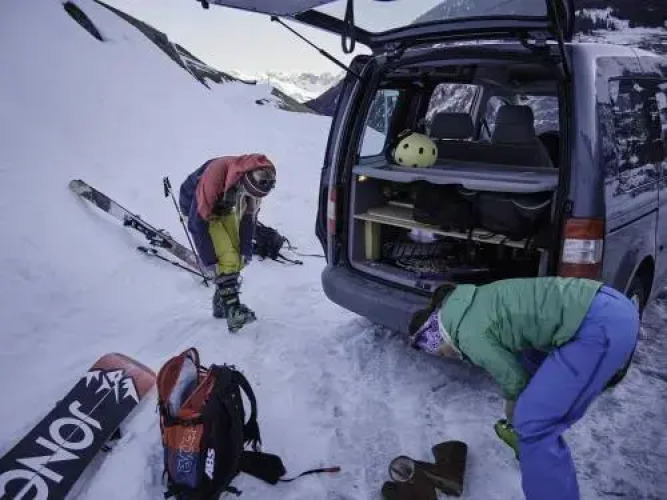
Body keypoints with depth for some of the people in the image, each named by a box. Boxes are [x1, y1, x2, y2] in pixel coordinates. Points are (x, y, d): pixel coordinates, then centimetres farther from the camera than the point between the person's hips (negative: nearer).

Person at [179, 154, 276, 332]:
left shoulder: (255, 180, -23)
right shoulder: (214, 177, -40)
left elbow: (249, 216, -7)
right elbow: (198, 222, -32)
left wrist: (246, 250, -9)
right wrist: (208, 261, -27)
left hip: (225, 210, 6)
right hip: (197, 210, -6)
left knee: (238, 259, 0)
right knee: (227, 259, -19)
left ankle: (221, 303, 16)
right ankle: (233, 311, -17)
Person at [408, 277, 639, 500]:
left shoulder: (468, 334, -8)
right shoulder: (472, 303, 19)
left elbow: (514, 378, 5)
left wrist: (512, 414, 25)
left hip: (601, 326, -10)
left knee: (534, 425, -4)